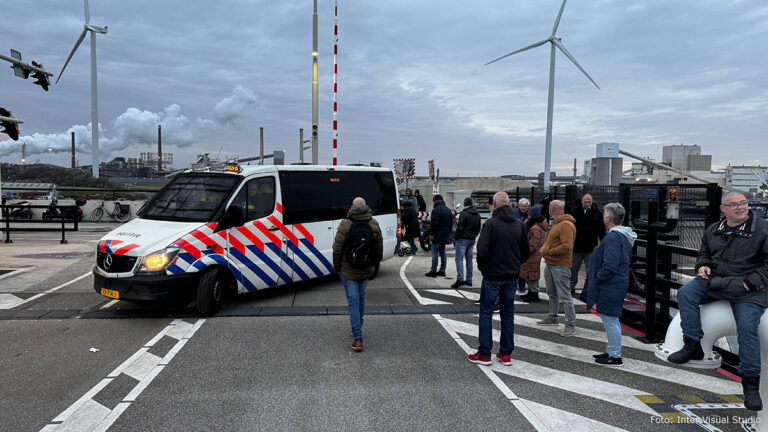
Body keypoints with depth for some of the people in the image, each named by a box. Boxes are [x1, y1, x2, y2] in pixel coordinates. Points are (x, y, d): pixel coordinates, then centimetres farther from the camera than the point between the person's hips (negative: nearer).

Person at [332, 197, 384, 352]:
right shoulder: (374, 224, -1)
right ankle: (357, 329, 35)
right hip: (366, 271, 4)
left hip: (348, 271, -4)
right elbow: (379, 249, 4)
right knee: (361, 298, 21)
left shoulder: (345, 224, -13)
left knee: (353, 301, -2)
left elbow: (337, 249, -12)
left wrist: (337, 267, 1)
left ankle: (358, 338, -8)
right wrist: (374, 265, 17)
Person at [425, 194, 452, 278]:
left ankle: (433, 271, -5)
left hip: (437, 236, -9)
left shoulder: (436, 209, -12)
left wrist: (431, 234, -16)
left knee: (435, 253, -6)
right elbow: (450, 223, 21)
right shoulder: (448, 210, 17)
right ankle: (442, 270, 16)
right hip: (445, 236, 9)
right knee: (442, 253, 13)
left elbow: (434, 223, -19)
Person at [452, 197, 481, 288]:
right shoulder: (477, 214, 11)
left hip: (463, 239, -7)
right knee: (469, 259, 11)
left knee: (459, 259, -7)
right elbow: (478, 228, 16)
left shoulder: (464, 213, -13)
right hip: (472, 240, 7)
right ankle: (469, 280, 13)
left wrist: (456, 239, -6)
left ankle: (460, 279, -16)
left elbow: (460, 228, -15)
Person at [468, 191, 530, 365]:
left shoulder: (491, 223, -13)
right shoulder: (519, 224, 4)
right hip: (512, 276, 5)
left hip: (493, 276, -5)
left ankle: (484, 354, 6)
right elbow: (525, 252, 9)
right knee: (508, 314, 13)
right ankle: (506, 354, 18)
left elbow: (482, 250, -19)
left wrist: (483, 268, -2)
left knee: (486, 312, 4)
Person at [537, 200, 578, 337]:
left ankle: (571, 325, -2)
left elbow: (567, 247, -25)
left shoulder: (566, 225, -17)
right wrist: (544, 249, 11)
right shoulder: (556, 224, 16)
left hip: (560, 266, -11)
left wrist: (549, 251, -18)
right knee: (552, 293, 21)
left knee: (564, 296, -7)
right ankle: (552, 318, 35)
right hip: (550, 264, 11)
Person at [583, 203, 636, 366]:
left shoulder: (613, 238, -21)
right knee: (612, 319, 19)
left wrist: (597, 278, -12)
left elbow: (610, 266, -26)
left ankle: (615, 356, 8)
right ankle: (612, 351, 31)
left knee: (610, 320, -1)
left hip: (610, 286, -11)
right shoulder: (624, 236, 11)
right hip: (619, 282, 11)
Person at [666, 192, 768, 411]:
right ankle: (693, 346, -7)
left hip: (749, 288, -5)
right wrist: (702, 266, 4)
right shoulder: (713, 230, 11)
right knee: (685, 293, -16)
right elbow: (703, 253, 27)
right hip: (715, 281, 5)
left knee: (747, 327, -18)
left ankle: (750, 382, -2)